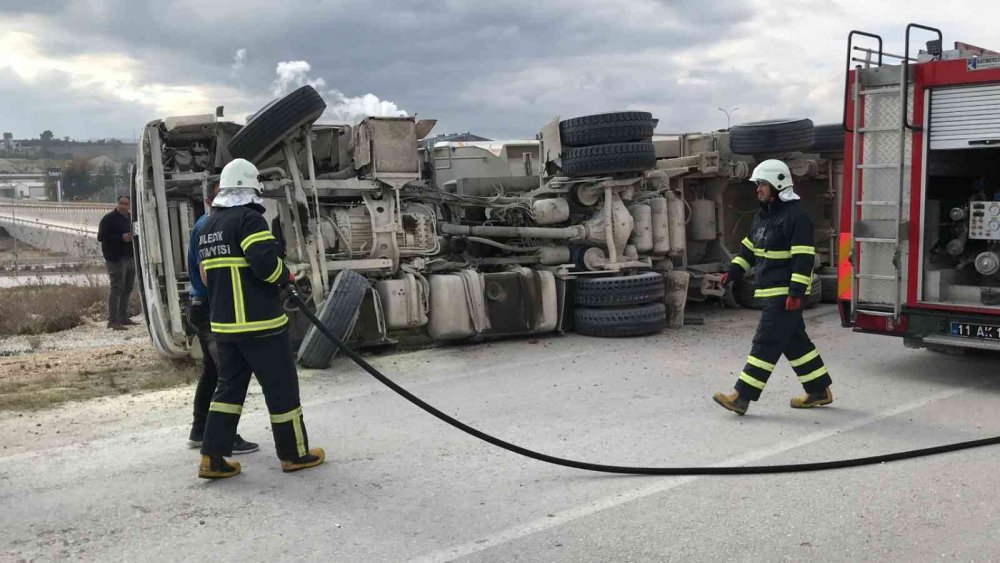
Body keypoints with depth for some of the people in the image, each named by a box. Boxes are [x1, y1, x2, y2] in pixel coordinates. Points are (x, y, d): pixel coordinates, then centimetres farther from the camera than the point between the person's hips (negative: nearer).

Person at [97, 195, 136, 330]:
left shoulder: (130, 218, 16)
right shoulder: (109, 218, -7)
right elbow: (101, 236, -13)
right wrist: (121, 238, -21)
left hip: (130, 258, 8)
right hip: (116, 259, -8)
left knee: (127, 289, 12)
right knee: (117, 289, -11)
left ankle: (124, 318, 22)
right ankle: (113, 320, -9)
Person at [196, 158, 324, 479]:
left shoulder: (208, 227, 14)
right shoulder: (249, 218, -13)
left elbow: (208, 276, 18)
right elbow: (266, 263, -24)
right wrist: (286, 276, -5)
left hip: (223, 324, 8)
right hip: (260, 323, -8)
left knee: (230, 386, 15)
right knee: (281, 387, 4)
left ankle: (212, 458, 11)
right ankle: (295, 453, 15)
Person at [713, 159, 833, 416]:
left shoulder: (795, 216, -16)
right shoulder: (763, 214, 14)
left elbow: (804, 258, -21)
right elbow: (749, 247, 22)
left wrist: (796, 293, -24)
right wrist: (733, 271, 13)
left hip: (785, 293, -10)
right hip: (771, 291, 10)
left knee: (766, 342, -9)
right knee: (794, 341, 15)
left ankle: (742, 396, -9)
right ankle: (819, 390, 26)